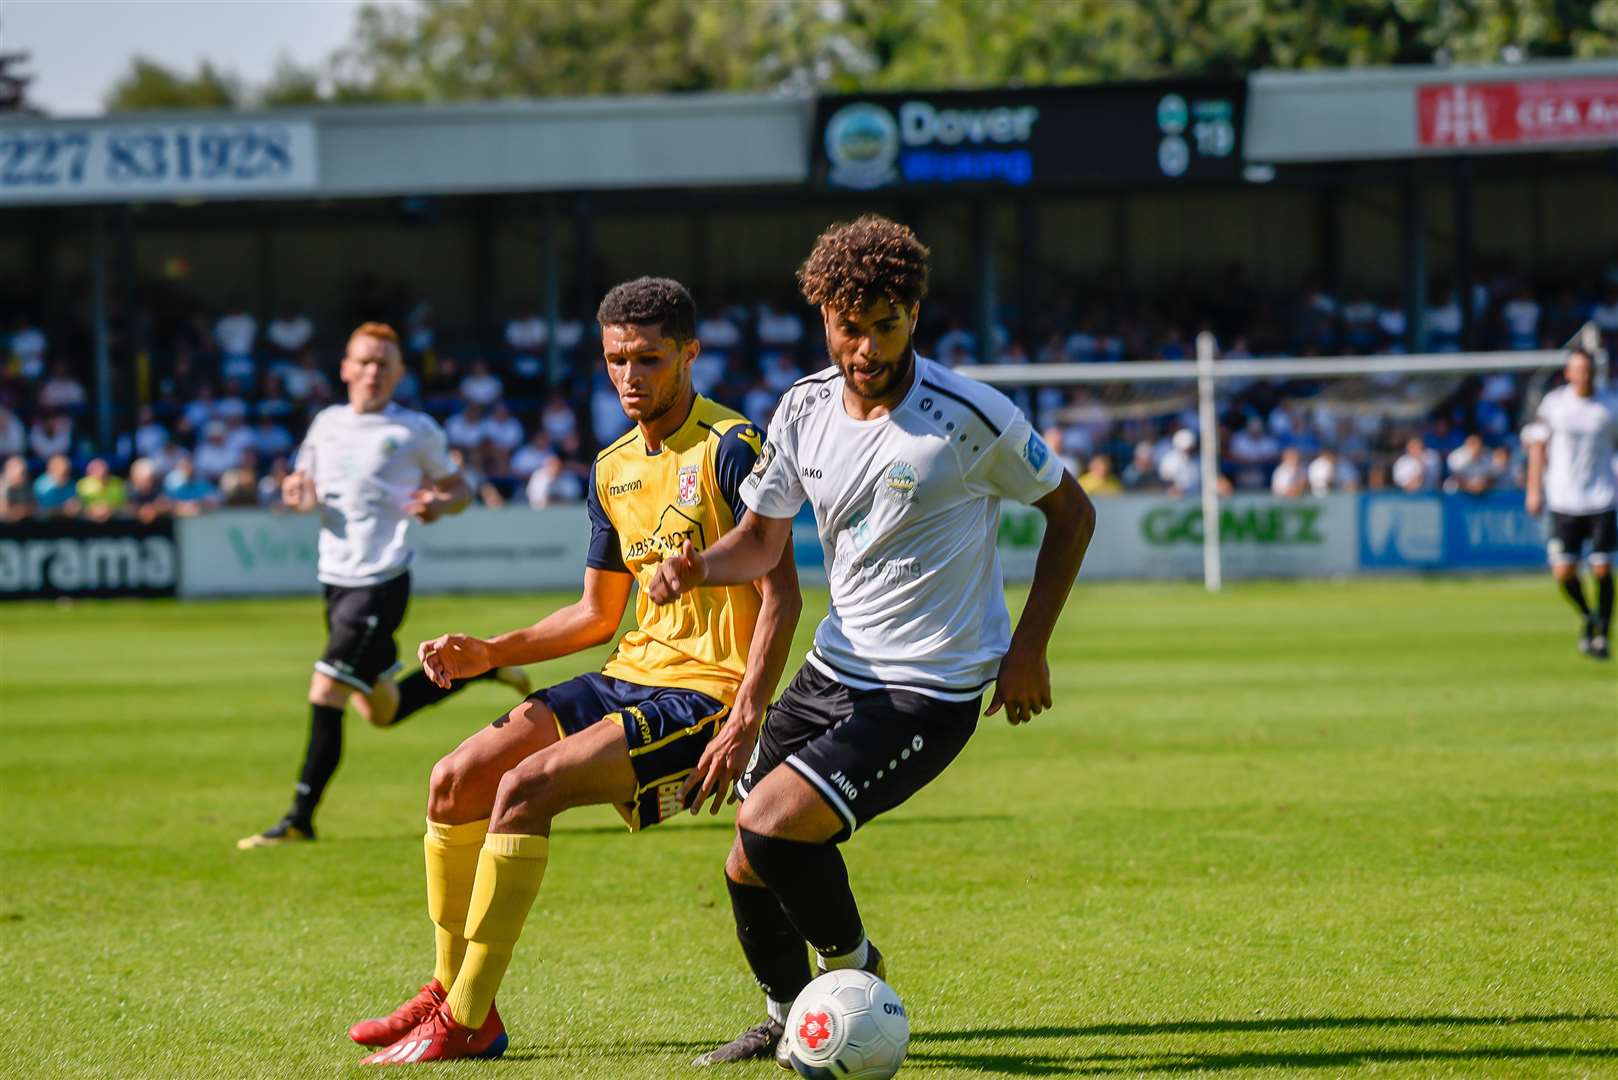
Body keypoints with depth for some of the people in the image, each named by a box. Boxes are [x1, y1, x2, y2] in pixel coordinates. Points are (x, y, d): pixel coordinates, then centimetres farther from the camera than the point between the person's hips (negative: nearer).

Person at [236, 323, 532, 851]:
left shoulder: (417, 431, -4)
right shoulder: (327, 424, 10)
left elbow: (459, 489, 7)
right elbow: (307, 490, 20)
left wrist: (440, 502, -16)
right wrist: (297, 493, -4)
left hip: (381, 584, -7)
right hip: (336, 580, 7)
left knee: (325, 694, -15)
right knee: (382, 711, 16)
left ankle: (299, 820, -8)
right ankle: (480, 666, 36)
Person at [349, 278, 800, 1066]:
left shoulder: (729, 448, -11)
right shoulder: (613, 469, 13)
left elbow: (780, 592, -15)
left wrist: (745, 720, -22)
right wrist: (489, 654, 8)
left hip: (706, 690, -8)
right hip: (633, 673, 8)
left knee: (527, 787, -25)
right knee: (456, 780, -4)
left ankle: (464, 1024, -20)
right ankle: (450, 993, 7)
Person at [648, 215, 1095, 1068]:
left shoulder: (971, 419, -17)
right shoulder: (806, 408, -1)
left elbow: (1071, 513, -3)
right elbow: (763, 538, 9)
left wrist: (1028, 649, -6)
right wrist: (697, 568, -14)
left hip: (929, 691, -6)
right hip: (835, 668, 6)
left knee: (771, 826, -22)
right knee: (748, 868, 10)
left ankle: (852, 967, 4)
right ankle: (785, 1019, 36)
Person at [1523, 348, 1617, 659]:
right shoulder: (1553, 404, 2)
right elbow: (1538, 446, 7)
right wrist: (1534, 490, 1)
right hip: (1563, 501, 0)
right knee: (1564, 572, -4)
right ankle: (1587, 616, 25)